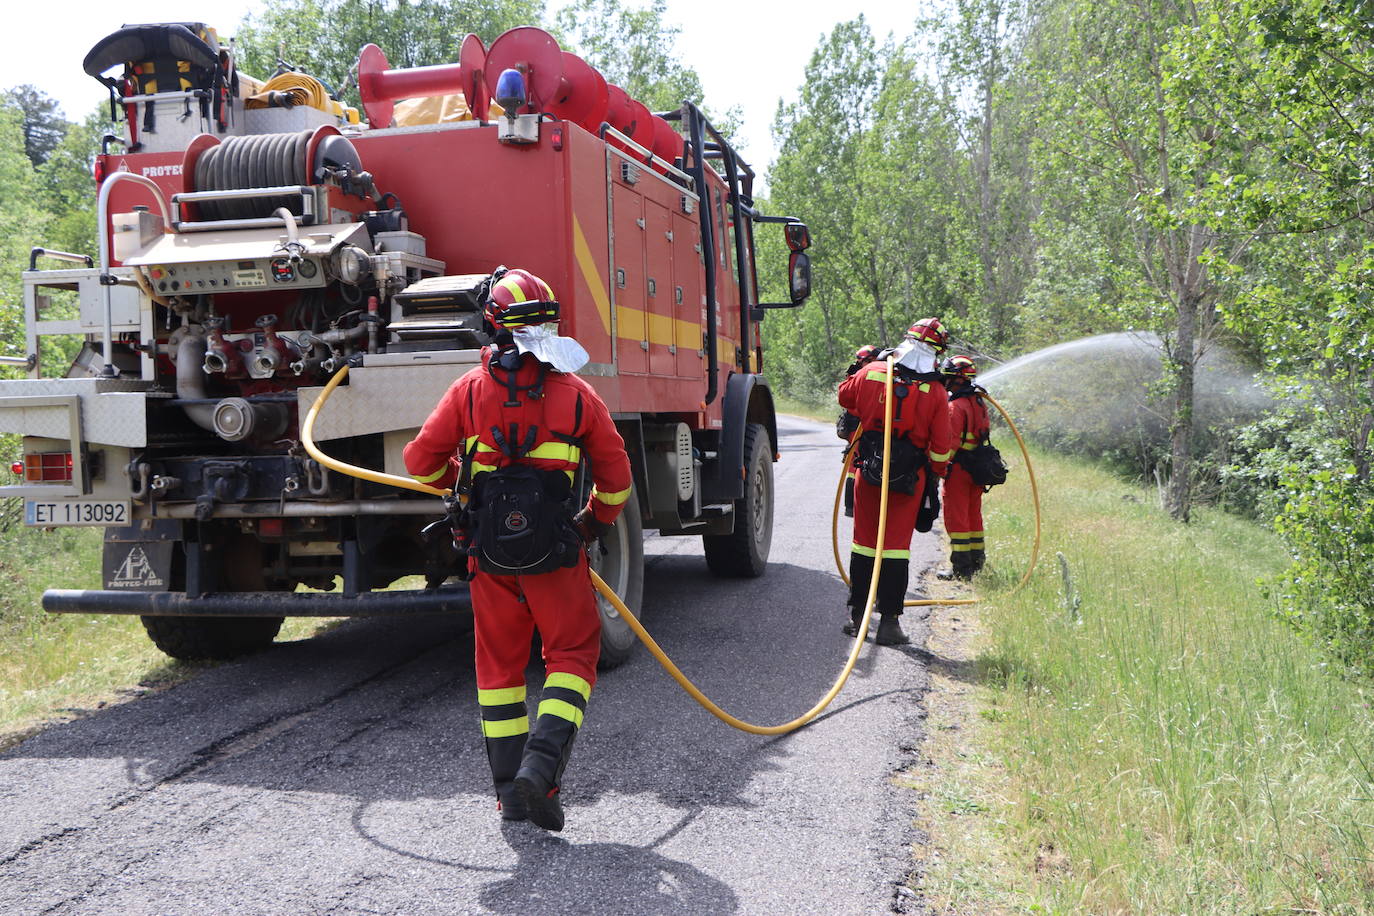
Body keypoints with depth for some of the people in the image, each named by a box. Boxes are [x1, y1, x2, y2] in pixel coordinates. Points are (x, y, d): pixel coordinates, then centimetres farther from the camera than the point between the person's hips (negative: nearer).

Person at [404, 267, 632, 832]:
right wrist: (595, 523, 22)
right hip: (554, 550, -2)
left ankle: (509, 786, 18)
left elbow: (421, 460, 3)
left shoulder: (470, 389, 0)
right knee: (573, 653, 9)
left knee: (499, 660, 14)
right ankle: (541, 767, -9)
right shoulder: (576, 393, -1)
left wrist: (457, 480, 24)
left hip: (489, 550, 2)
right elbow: (615, 477, 4)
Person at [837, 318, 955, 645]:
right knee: (896, 544, 2)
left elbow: (844, 396, 17)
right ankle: (889, 620, 2)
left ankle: (857, 614, 20)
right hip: (909, 477, -2)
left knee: (864, 542, 12)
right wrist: (936, 474, 12)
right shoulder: (935, 392, -9)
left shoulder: (870, 373, -5)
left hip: (869, 472, 2)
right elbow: (941, 446, -5)